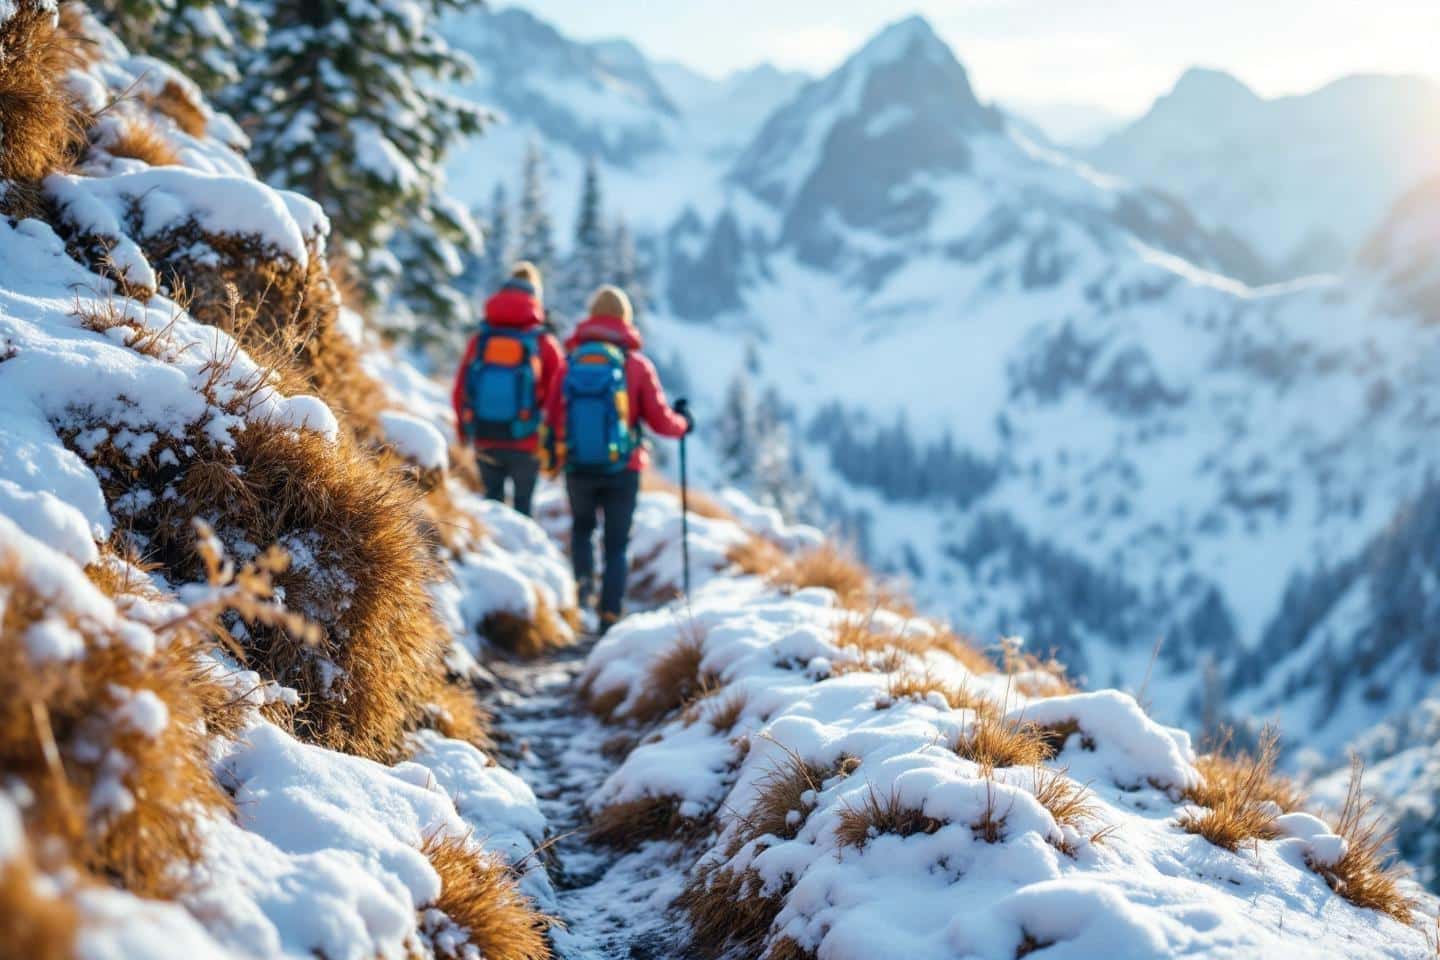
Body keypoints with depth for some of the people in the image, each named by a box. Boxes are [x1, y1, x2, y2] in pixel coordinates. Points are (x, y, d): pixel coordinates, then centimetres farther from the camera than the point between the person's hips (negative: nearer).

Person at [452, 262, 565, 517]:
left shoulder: (480, 340, 2)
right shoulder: (544, 343, -5)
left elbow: (460, 388, 5)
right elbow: (557, 396, -5)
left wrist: (464, 430, 18)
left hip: (485, 439, 3)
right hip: (526, 442, -3)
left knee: (492, 498, 16)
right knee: (523, 502, 5)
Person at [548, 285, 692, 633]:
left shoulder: (571, 361, -3)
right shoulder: (636, 365, -8)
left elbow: (553, 418, 0)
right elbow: (661, 421, -6)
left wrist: (554, 454, 19)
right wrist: (684, 422, 15)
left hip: (577, 468, 2)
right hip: (622, 470, -2)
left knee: (582, 527, 26)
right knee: (617, 545, 10)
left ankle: (583, 580, 2)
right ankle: (609, 617, 3)